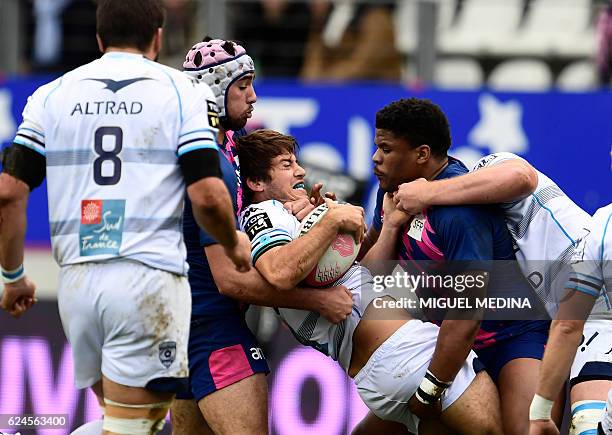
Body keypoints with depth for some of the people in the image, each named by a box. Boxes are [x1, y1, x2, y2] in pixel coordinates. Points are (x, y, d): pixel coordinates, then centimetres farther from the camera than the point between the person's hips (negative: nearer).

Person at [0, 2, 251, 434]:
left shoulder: (53, 95, 10)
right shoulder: (181, 93, 1)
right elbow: (207, 195, -8)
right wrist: (234, 244, 12)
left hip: (77, 280, 4)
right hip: (149, 278, -4)